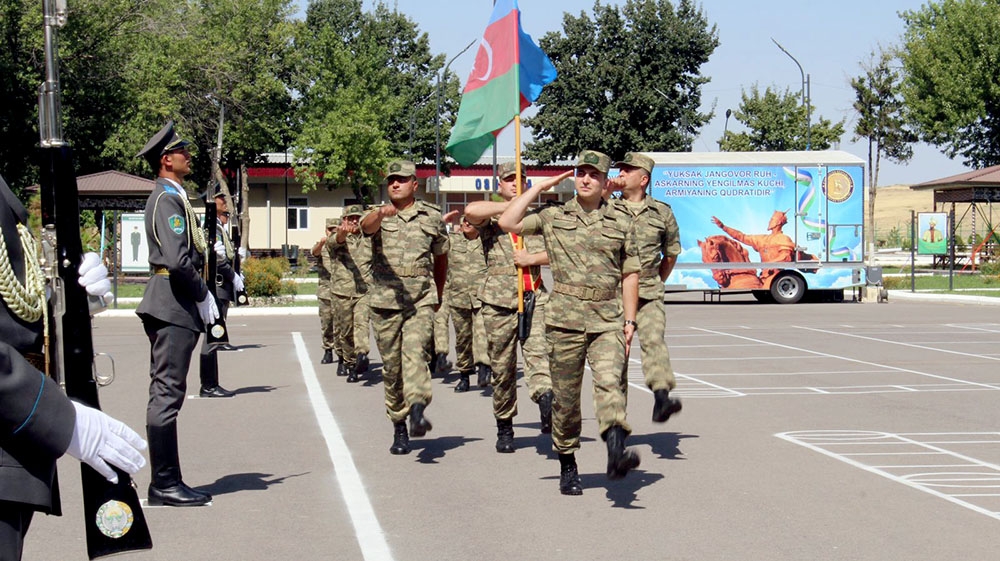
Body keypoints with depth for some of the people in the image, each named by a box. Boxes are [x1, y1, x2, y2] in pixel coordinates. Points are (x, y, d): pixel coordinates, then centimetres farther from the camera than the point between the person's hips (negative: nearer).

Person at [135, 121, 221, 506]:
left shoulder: (170, 196, 18)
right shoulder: (167, 199, -13)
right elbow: (177, 259, -23)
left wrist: (199, 294, 12)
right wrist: (203, 294, -12)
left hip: (171, 304, 11)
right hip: (174, 304, -11)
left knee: (166, 394, 12)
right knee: (166, 394, -7)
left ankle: (168, 481, 17)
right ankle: (164, 485, -4)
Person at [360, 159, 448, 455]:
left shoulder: (432, 217, 10)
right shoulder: (378, 215, 6)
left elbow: (441, 257, 23)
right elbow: (367, 226, -20)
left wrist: (438, 295, 31)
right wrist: (380, 214, -43)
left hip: (421, 299, -1)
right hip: (385, 299, 1)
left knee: (415, 351, -24)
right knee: (391, 368, 5)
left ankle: (417, 410, -39)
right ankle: (399, 427, 16)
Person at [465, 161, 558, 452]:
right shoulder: (490, 218, 7)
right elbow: (471, 210, -18)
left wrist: (532, 258, -5)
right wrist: (512, 206, -6)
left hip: (534, 298, 1)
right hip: (499, 301, -1)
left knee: (538, 352, -22)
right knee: (502, 369, 4)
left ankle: (546, 400, -42)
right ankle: (504, 428, 16)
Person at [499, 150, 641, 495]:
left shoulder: (621, 221, 10)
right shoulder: (553, 218, 8)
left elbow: (630, 273, 11)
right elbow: (508, 223, -4)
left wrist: (630, 320, 5)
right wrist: (538, 188, 0)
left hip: (608, 320, -1)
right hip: (565, 319, 1)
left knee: (608, 381, -23)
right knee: (565, 396, 7)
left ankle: (617, 452, -40)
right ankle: (567, 467, 21)